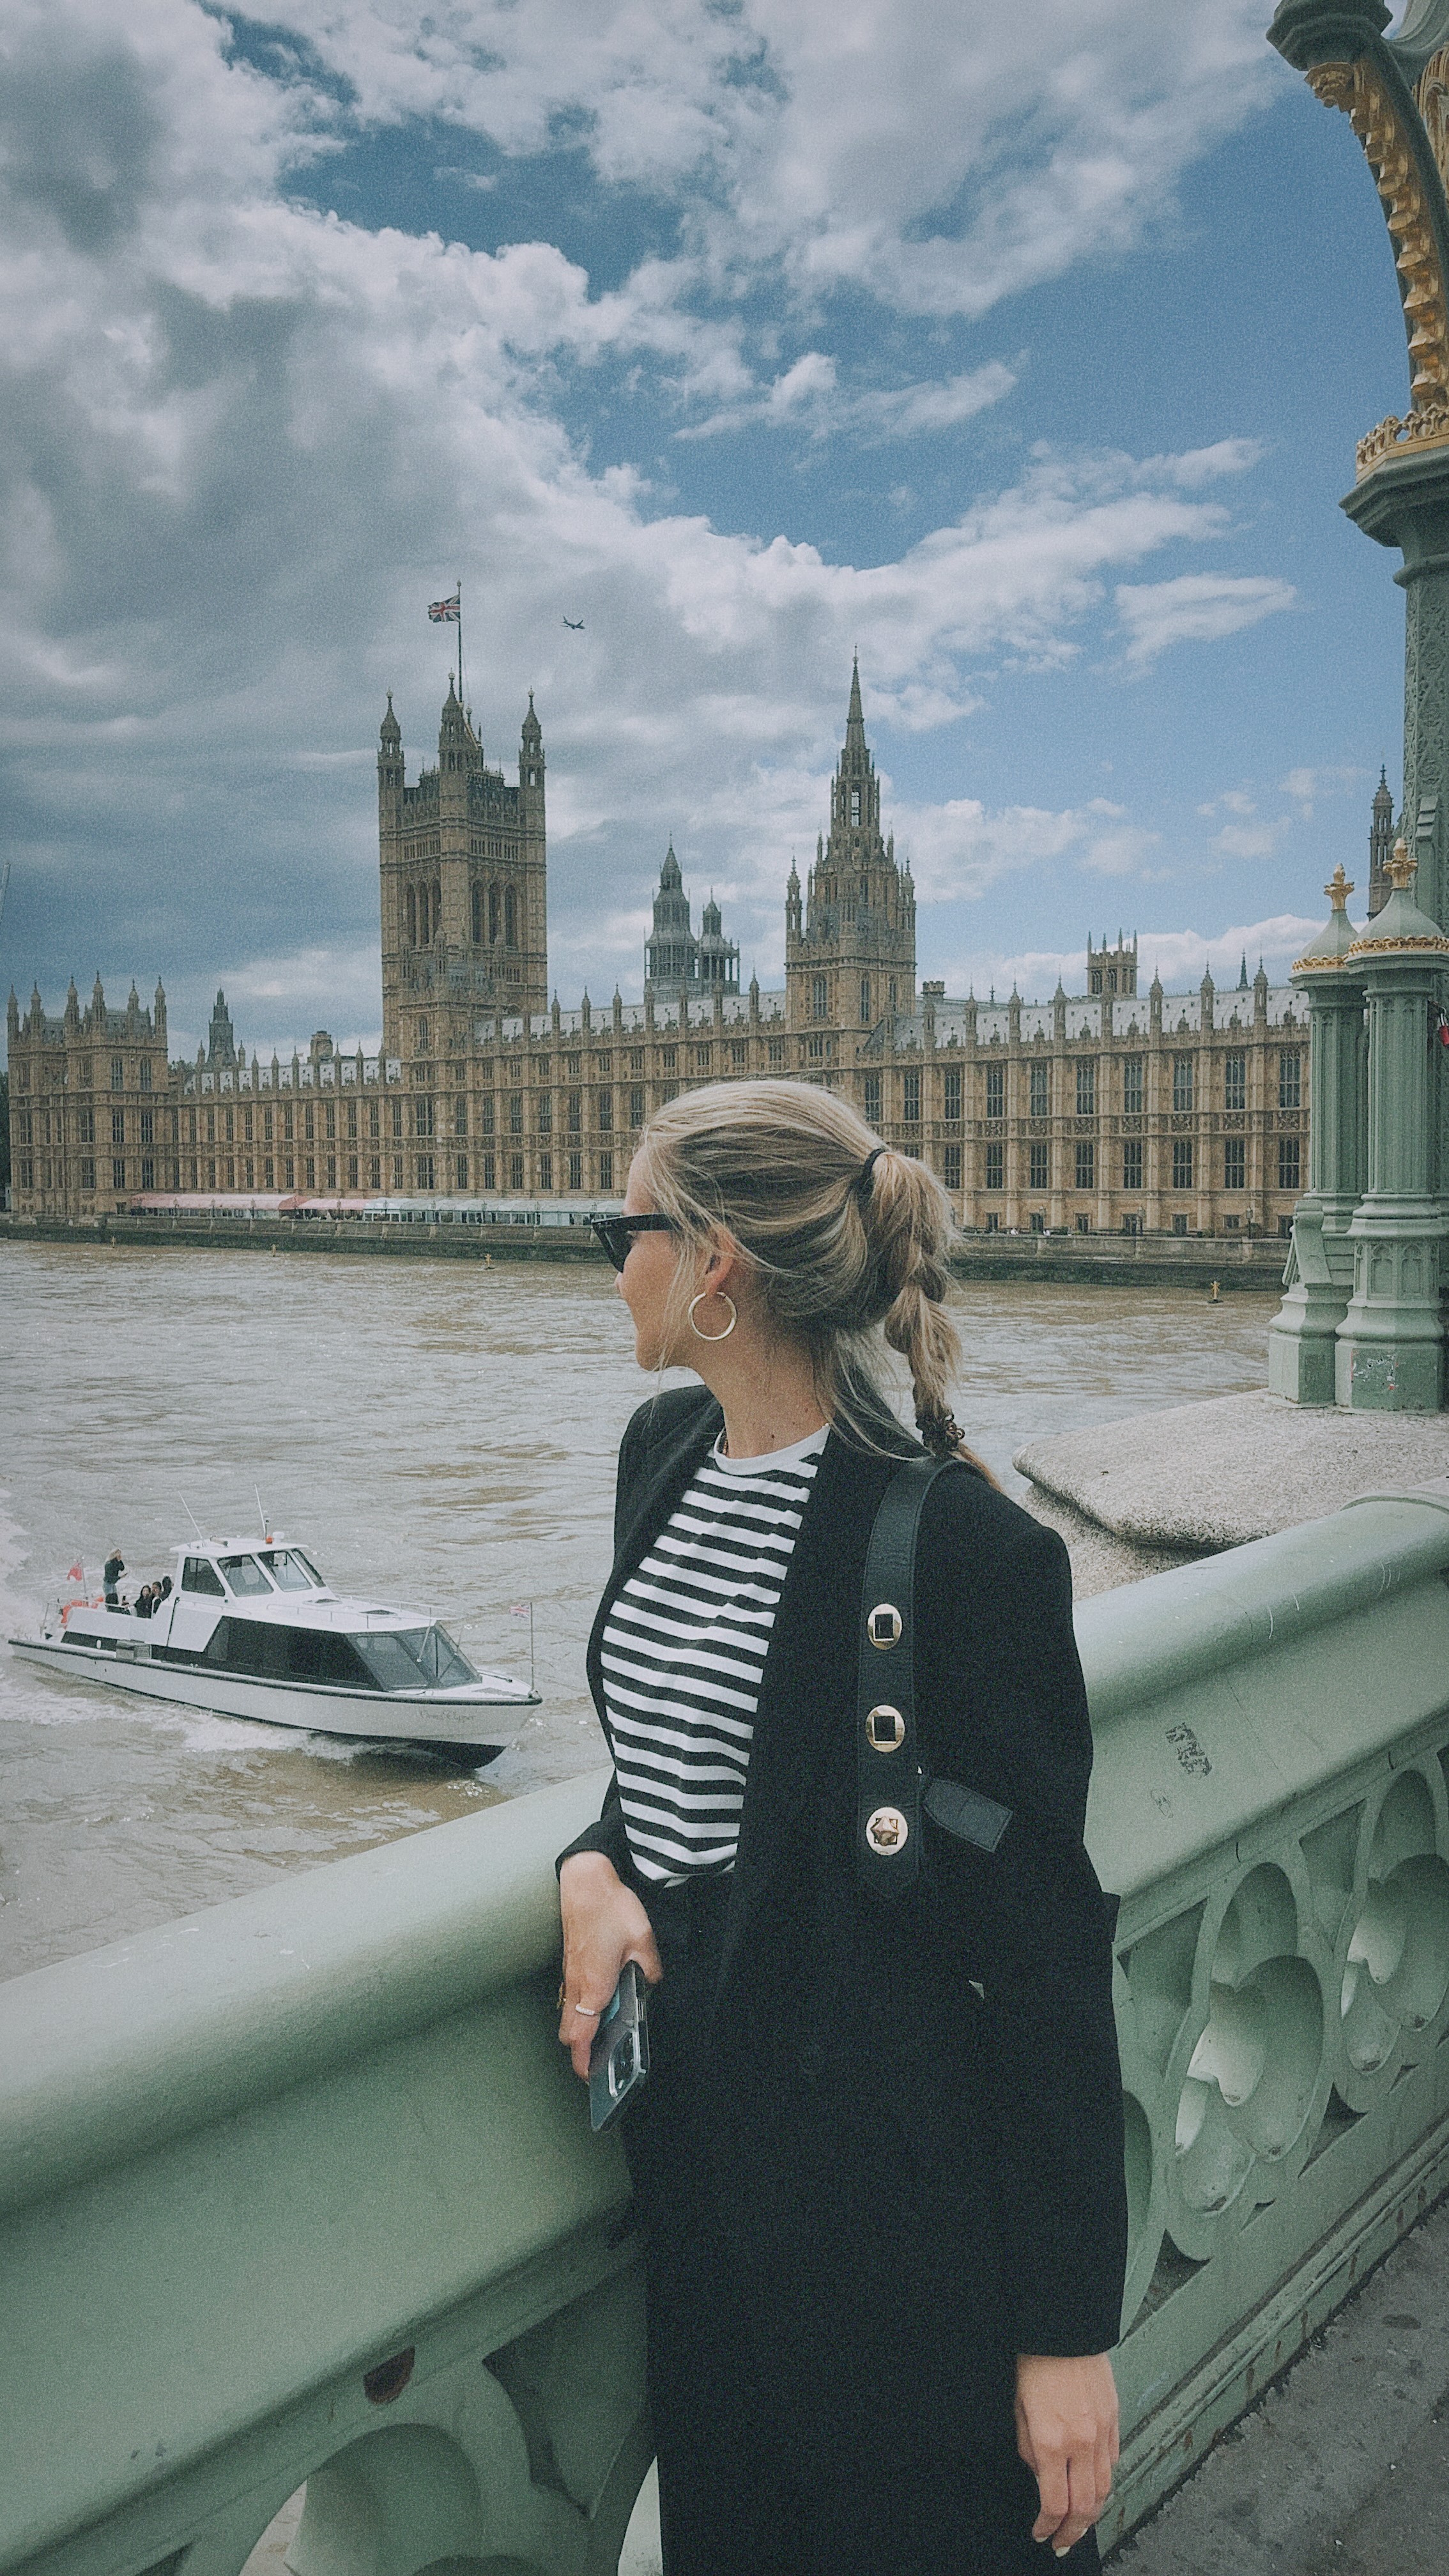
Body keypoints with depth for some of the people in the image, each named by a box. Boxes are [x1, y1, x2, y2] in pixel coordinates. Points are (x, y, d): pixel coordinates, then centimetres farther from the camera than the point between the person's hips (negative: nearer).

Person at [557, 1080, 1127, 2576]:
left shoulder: (964, 1547, -22)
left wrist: (1070, 2329, -14)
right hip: (690, 2130, 7)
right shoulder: (664, 1451, 2)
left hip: (880, 2173, -7)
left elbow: (1046, 1941, -18)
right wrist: (596, 1866, -6)